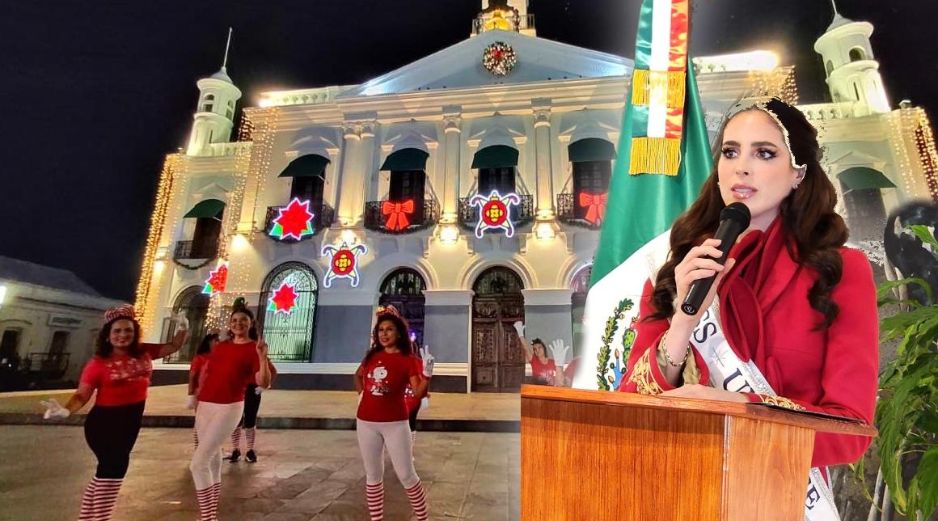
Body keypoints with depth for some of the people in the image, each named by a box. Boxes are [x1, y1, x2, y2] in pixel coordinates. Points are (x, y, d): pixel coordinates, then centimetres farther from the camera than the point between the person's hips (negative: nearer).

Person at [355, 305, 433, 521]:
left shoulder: (408, 359, -9)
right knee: (373, 475, 16)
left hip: (395, 423, -4)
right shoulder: (372, 355, 4)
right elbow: (358, 376, 24)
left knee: (406, 475, 4)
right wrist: (361, 393, 9)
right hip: (366, 422, 4)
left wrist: (427, 375, -32)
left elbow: (418, 391, -15)